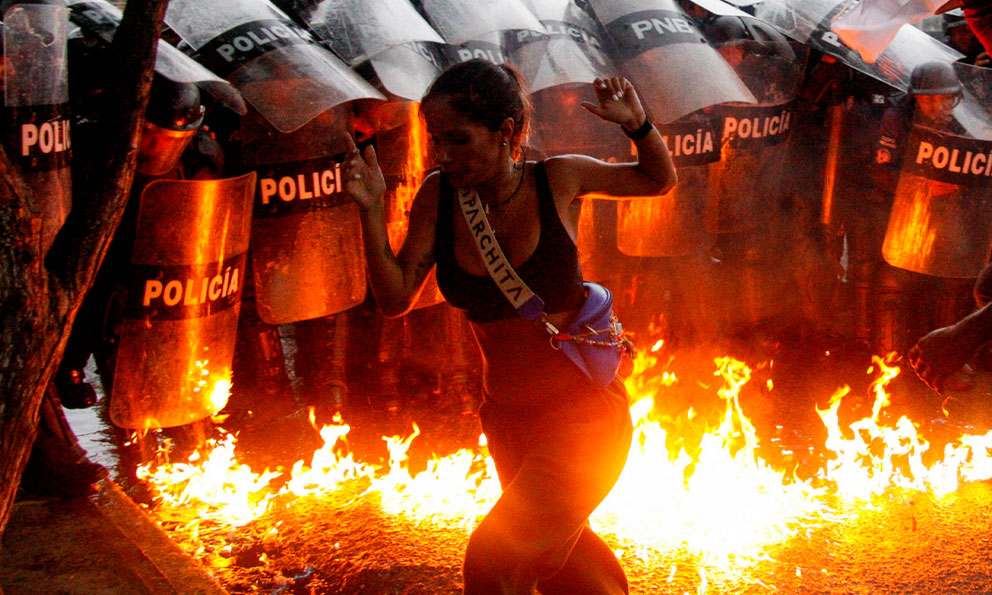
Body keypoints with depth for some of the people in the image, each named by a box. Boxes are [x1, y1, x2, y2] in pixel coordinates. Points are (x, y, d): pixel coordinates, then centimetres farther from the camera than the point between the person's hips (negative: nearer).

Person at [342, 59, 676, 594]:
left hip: (582, 412, -5)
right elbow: (394, 298, -7)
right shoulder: (439, 196, -6)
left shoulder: (558, 181, -12)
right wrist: (370, 209, -19)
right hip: (506, 420, 5)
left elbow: (660, 180, 5)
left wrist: (637, 124, -15)